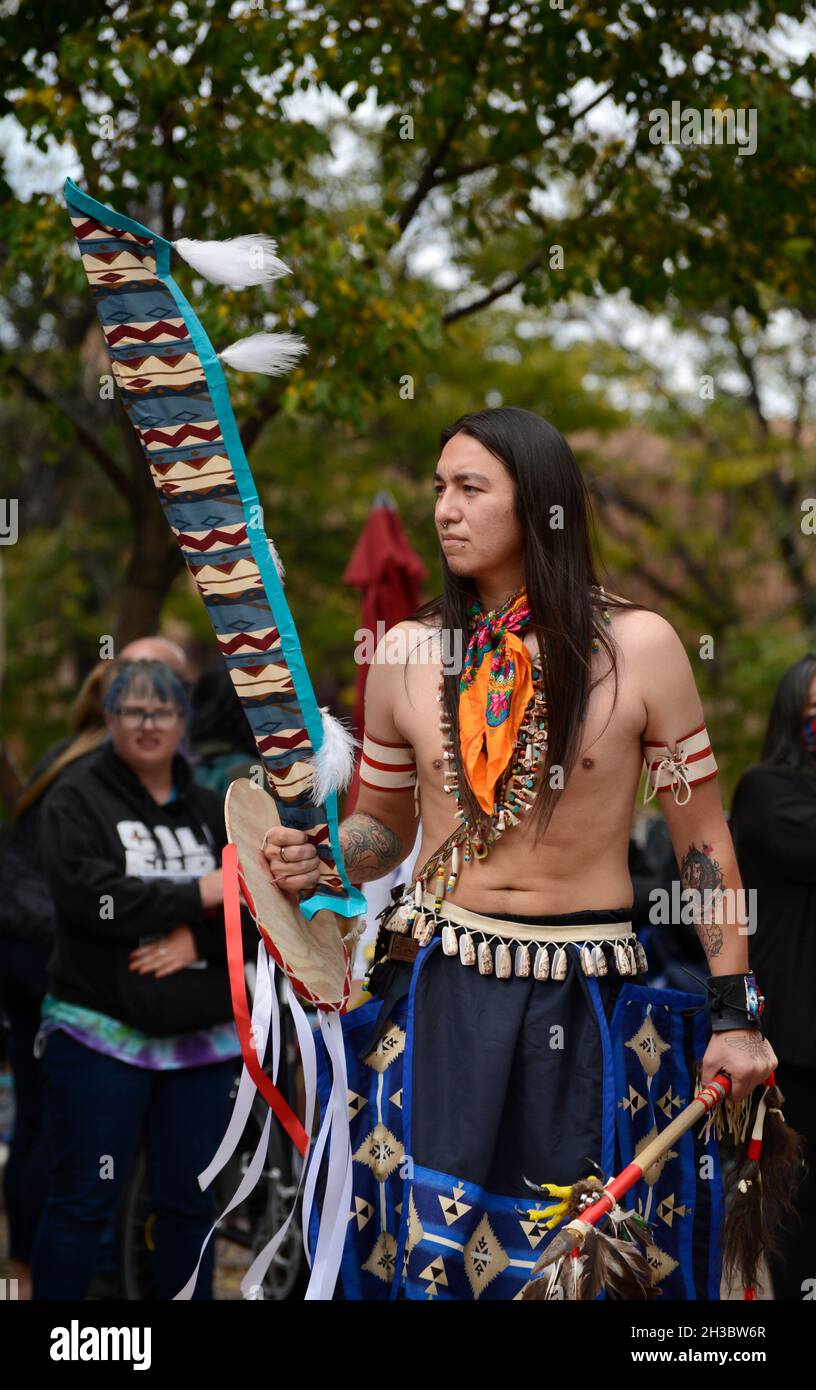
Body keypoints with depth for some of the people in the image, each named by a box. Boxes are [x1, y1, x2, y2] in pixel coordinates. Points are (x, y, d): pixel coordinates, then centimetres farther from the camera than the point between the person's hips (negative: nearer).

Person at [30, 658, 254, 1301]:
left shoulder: (212, 811, 14)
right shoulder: (78, 801, 0)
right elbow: (91, 896, -16)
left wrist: (198, 938, -14)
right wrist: (197, 896, -14)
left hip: (200, 1038, 4)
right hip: (100, 1034, -4)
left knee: (190, 1201, 9)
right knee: (83, 1200, 0)